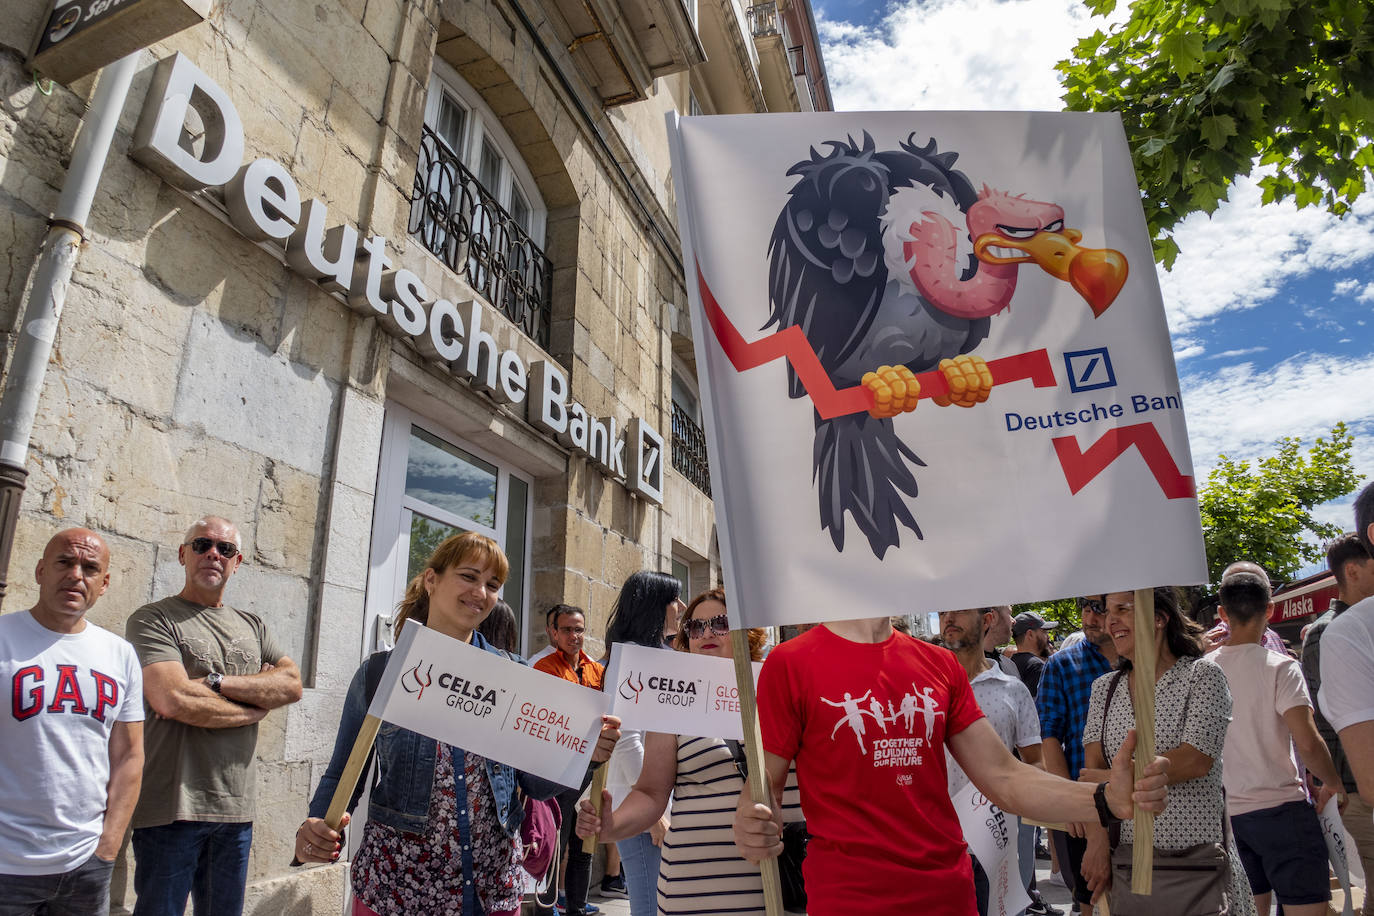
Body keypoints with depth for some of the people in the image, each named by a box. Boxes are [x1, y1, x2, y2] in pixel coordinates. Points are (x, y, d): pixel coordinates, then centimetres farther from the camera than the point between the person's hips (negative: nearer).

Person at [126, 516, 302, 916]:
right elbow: (173, 700, -17)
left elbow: (292, 685, 0)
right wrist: (256, 706, -5)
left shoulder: (252, 626, 14)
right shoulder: (152, 620, -3)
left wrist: (217, 681, -12)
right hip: (174, 806, -5)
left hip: (237, 808, 5)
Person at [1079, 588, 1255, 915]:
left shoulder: (1202, 675, -5)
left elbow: (1195, 761, -16)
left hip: (1196, 862, -4)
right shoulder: (1104, 688, 8)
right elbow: (1093, 770, 0)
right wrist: (1097, 843, -12)